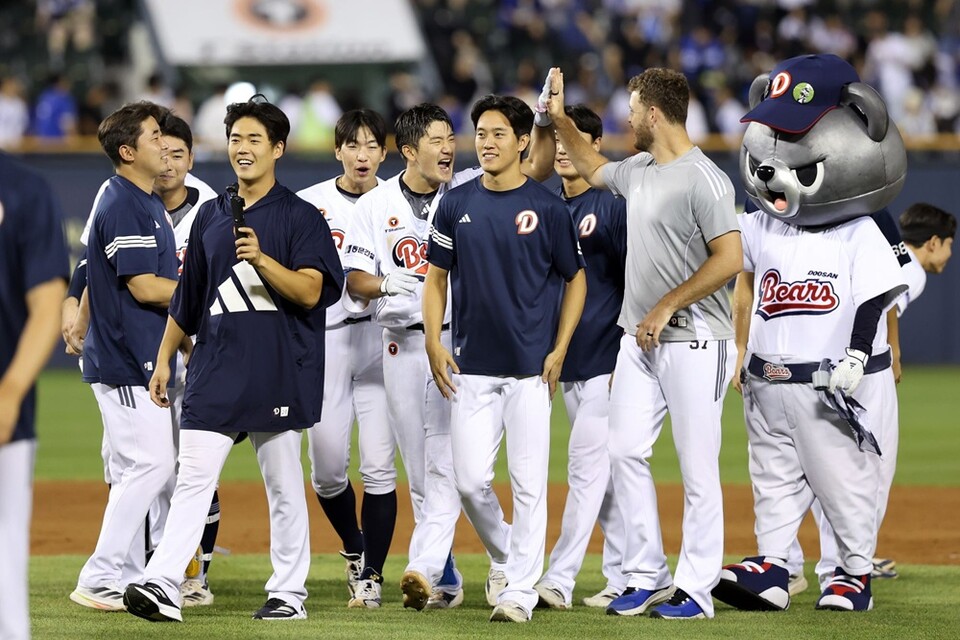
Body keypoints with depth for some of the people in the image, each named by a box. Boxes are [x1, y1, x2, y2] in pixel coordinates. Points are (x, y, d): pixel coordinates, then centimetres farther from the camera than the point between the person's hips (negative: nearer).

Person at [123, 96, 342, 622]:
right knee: (192, 476, -6)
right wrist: (164, 358, 19)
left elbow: (310, 291, -12)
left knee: (284, 485, 4)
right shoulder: (211, 216, 15)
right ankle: (163, 586, -15)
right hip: (215, 368, 4)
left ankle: (289, 592, 11)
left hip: (278, 373, -4)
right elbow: (188, 296, 21)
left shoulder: (300, 217, -1)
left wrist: (261, 260, -26)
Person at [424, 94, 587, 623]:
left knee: (528, 482, -4)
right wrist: (433, 343, 0)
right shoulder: (456, 205, 7)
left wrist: (559, 350, -3)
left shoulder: (547, 208, -1)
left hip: (531, 367, -3)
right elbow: (436, 278, 13)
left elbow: (575, 280, 6)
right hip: (471, 369, 3)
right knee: (469, 479, 0)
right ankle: (509, 556, 24)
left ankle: (520, 589, 2)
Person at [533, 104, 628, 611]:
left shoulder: (614, 205, -7)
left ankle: (560, 579, -12)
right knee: (608, 472, 10)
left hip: (607, 360, -7)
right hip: (567, 363, 7)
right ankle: (622, 579, 14)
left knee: (587, 465, -10)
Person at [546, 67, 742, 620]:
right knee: (626, 450, 5)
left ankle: (695, 588, 2)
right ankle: (646, 576, 11)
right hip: (640, 340, 9)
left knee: (698, 465, -3)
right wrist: (560, 119, 29)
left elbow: (730, 259, -22)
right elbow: (595, 169, 36)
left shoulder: (703, 179, -15)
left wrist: (667, 306, -19)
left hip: (694, 343, -9)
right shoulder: (638, 170, 13)